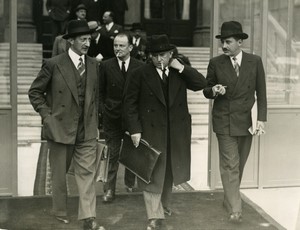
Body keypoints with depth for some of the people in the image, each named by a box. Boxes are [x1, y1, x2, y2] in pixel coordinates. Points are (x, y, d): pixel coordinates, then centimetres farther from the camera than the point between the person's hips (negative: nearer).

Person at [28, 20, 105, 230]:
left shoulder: (94, 65, 5)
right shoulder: (53, 64, -9)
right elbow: (35, 92, -2)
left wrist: (95, 121, 10)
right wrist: (47, 115, -9)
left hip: (87, 130, 3)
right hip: (60, 127, -3)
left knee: (87, 172, 0)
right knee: (59, 173, 11)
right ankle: (60, 211, 30)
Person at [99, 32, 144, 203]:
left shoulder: (140, 67, 0)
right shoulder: (106, 66, -1)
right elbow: (100, 92, 4)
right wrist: (104, 110, -3)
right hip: (112, 118, -1)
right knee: (113, 154, 3)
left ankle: (131, 183, 33)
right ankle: (110, 189, 11)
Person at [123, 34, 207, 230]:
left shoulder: (180, 72, 3)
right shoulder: (140, 74, -7)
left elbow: (202, 84, -5)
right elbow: (130, 103, -7)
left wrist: (181, 68, -12)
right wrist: (134, 129, -12)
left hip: (177, 132, 4)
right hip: (151, 131, -3)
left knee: (170, 171, 17)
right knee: (152, 173, 1)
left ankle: (164, 203, 39)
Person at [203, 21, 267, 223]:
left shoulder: (255, 62, 0)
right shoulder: (215, 63, -1)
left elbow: (261, 93, 2)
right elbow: (207, 90, 8)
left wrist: (261, 119, -6)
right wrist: (213, 91, -16)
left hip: (246, 121, 2)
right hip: (224, 121, -2)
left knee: (239, 165, 13)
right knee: (230, 165, -6)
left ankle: (229, 198, 30)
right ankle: (235, 209, -3)